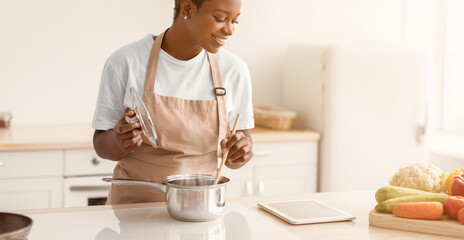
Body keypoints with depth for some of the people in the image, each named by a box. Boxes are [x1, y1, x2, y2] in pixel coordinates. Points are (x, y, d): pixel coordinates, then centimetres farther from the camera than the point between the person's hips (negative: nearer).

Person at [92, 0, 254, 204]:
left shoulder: (234, 70, -2)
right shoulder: (124, 63, -8)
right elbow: (101, 145, 0)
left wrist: (241, 151, -14)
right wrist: (119, 141, -22)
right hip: (135, 202, -2)